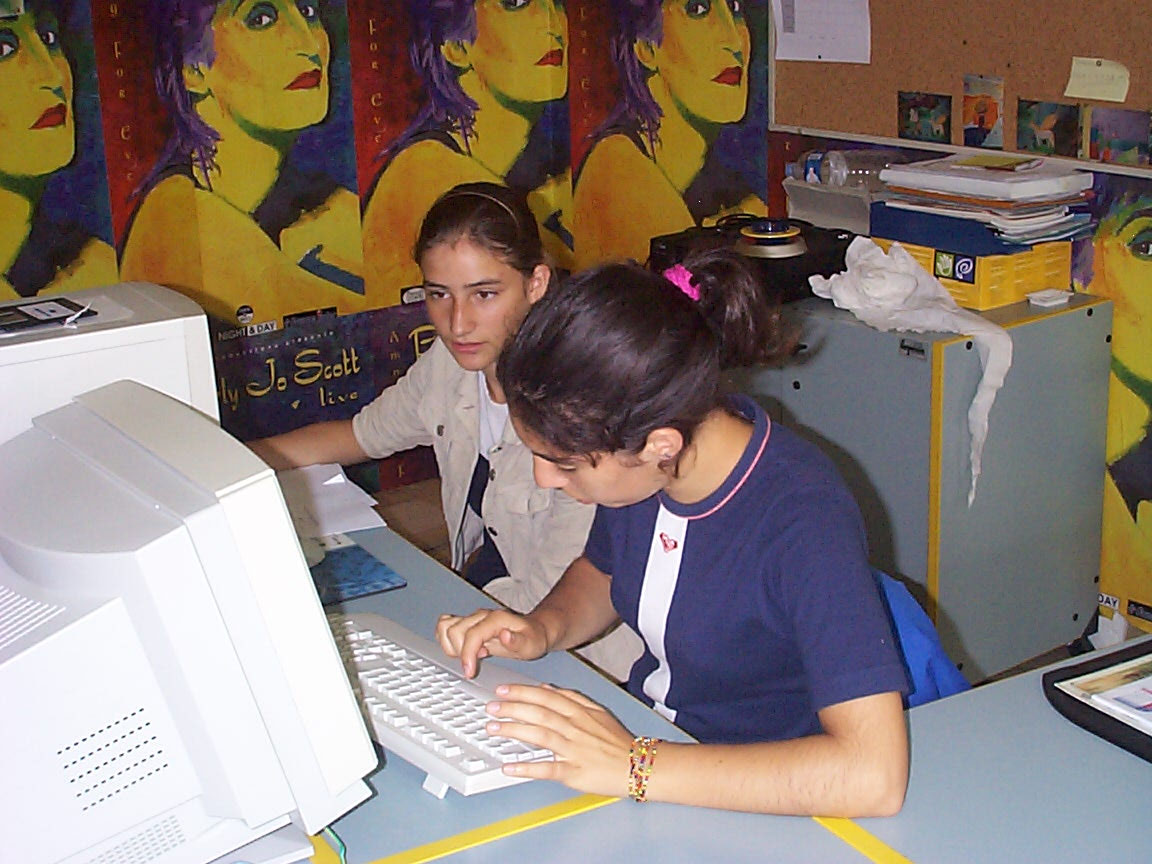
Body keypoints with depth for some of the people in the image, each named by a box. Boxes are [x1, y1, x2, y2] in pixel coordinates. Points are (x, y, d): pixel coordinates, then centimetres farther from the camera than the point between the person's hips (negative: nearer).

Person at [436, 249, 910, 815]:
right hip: (640, 739, 6)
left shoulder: (803, 521, -27)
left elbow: (874, 776, -35)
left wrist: (634, 768, -35)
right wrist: (544, 628, -6)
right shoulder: (629, 467, -7)